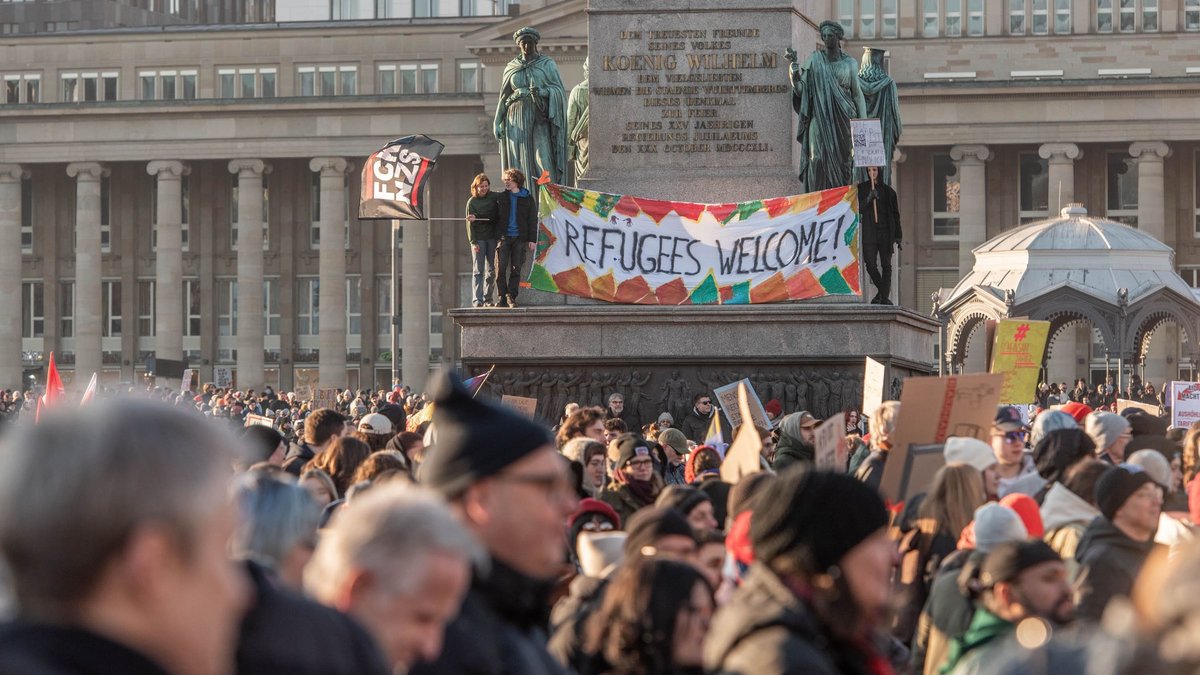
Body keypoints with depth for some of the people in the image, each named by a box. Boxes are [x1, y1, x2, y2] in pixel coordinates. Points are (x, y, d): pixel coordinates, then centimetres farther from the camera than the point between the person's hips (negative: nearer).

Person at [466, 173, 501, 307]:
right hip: (479, 239, -2)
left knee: (491, 270, 4)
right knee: (478, 270, -7)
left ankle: (488, 299, 11)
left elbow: (495, 217, 1)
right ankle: (477, 300, -12)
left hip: (492, 238, 2)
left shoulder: (494, 197, 4)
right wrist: (473, 242, -8)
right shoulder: (472, 202, 0)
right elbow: (470, 223, -1)